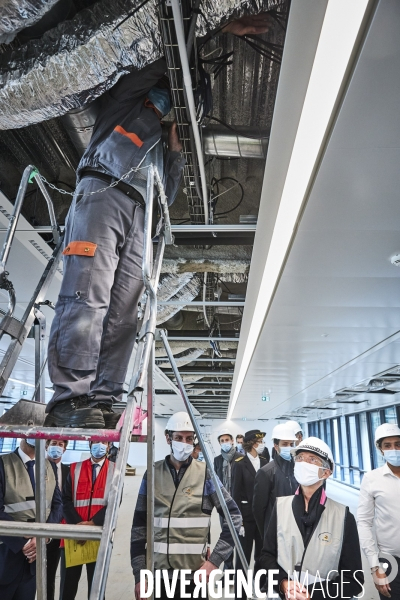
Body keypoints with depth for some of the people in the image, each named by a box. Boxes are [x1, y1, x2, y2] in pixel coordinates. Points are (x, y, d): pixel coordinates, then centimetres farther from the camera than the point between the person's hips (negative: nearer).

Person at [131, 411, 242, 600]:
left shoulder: (205, 474, -5)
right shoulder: (152, 474, -1)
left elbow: (234, 517, -3)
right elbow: (139, 525, 4)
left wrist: (214, 560, -9)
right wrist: (139, 573, 1)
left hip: (194, 575, -1)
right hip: (157, 574, 2)